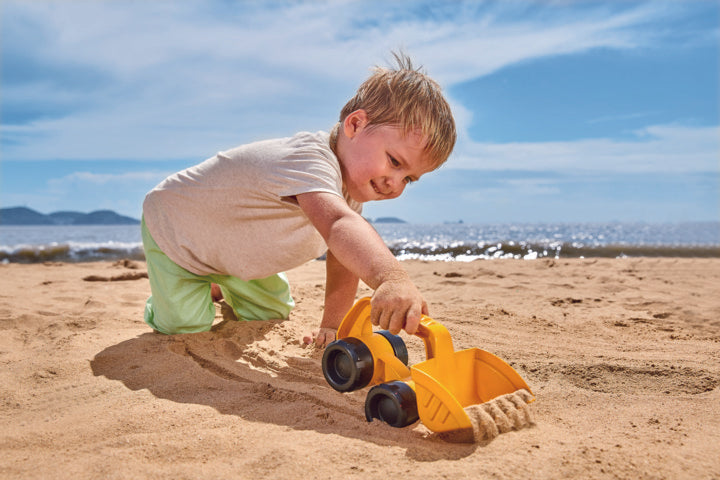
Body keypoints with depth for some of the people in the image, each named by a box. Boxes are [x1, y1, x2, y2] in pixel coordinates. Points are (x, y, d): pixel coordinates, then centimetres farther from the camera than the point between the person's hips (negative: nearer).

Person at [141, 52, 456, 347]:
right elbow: (338, 224, -67)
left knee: (271, 314, 17)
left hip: (231, 248, 8)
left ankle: (218, 285, 45)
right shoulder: (310, 160, -45)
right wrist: (390, 277, -84)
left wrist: (331, 326, -12)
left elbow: (344, 257, -8)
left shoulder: (351, 176, -13)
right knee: (187, 330, -9)